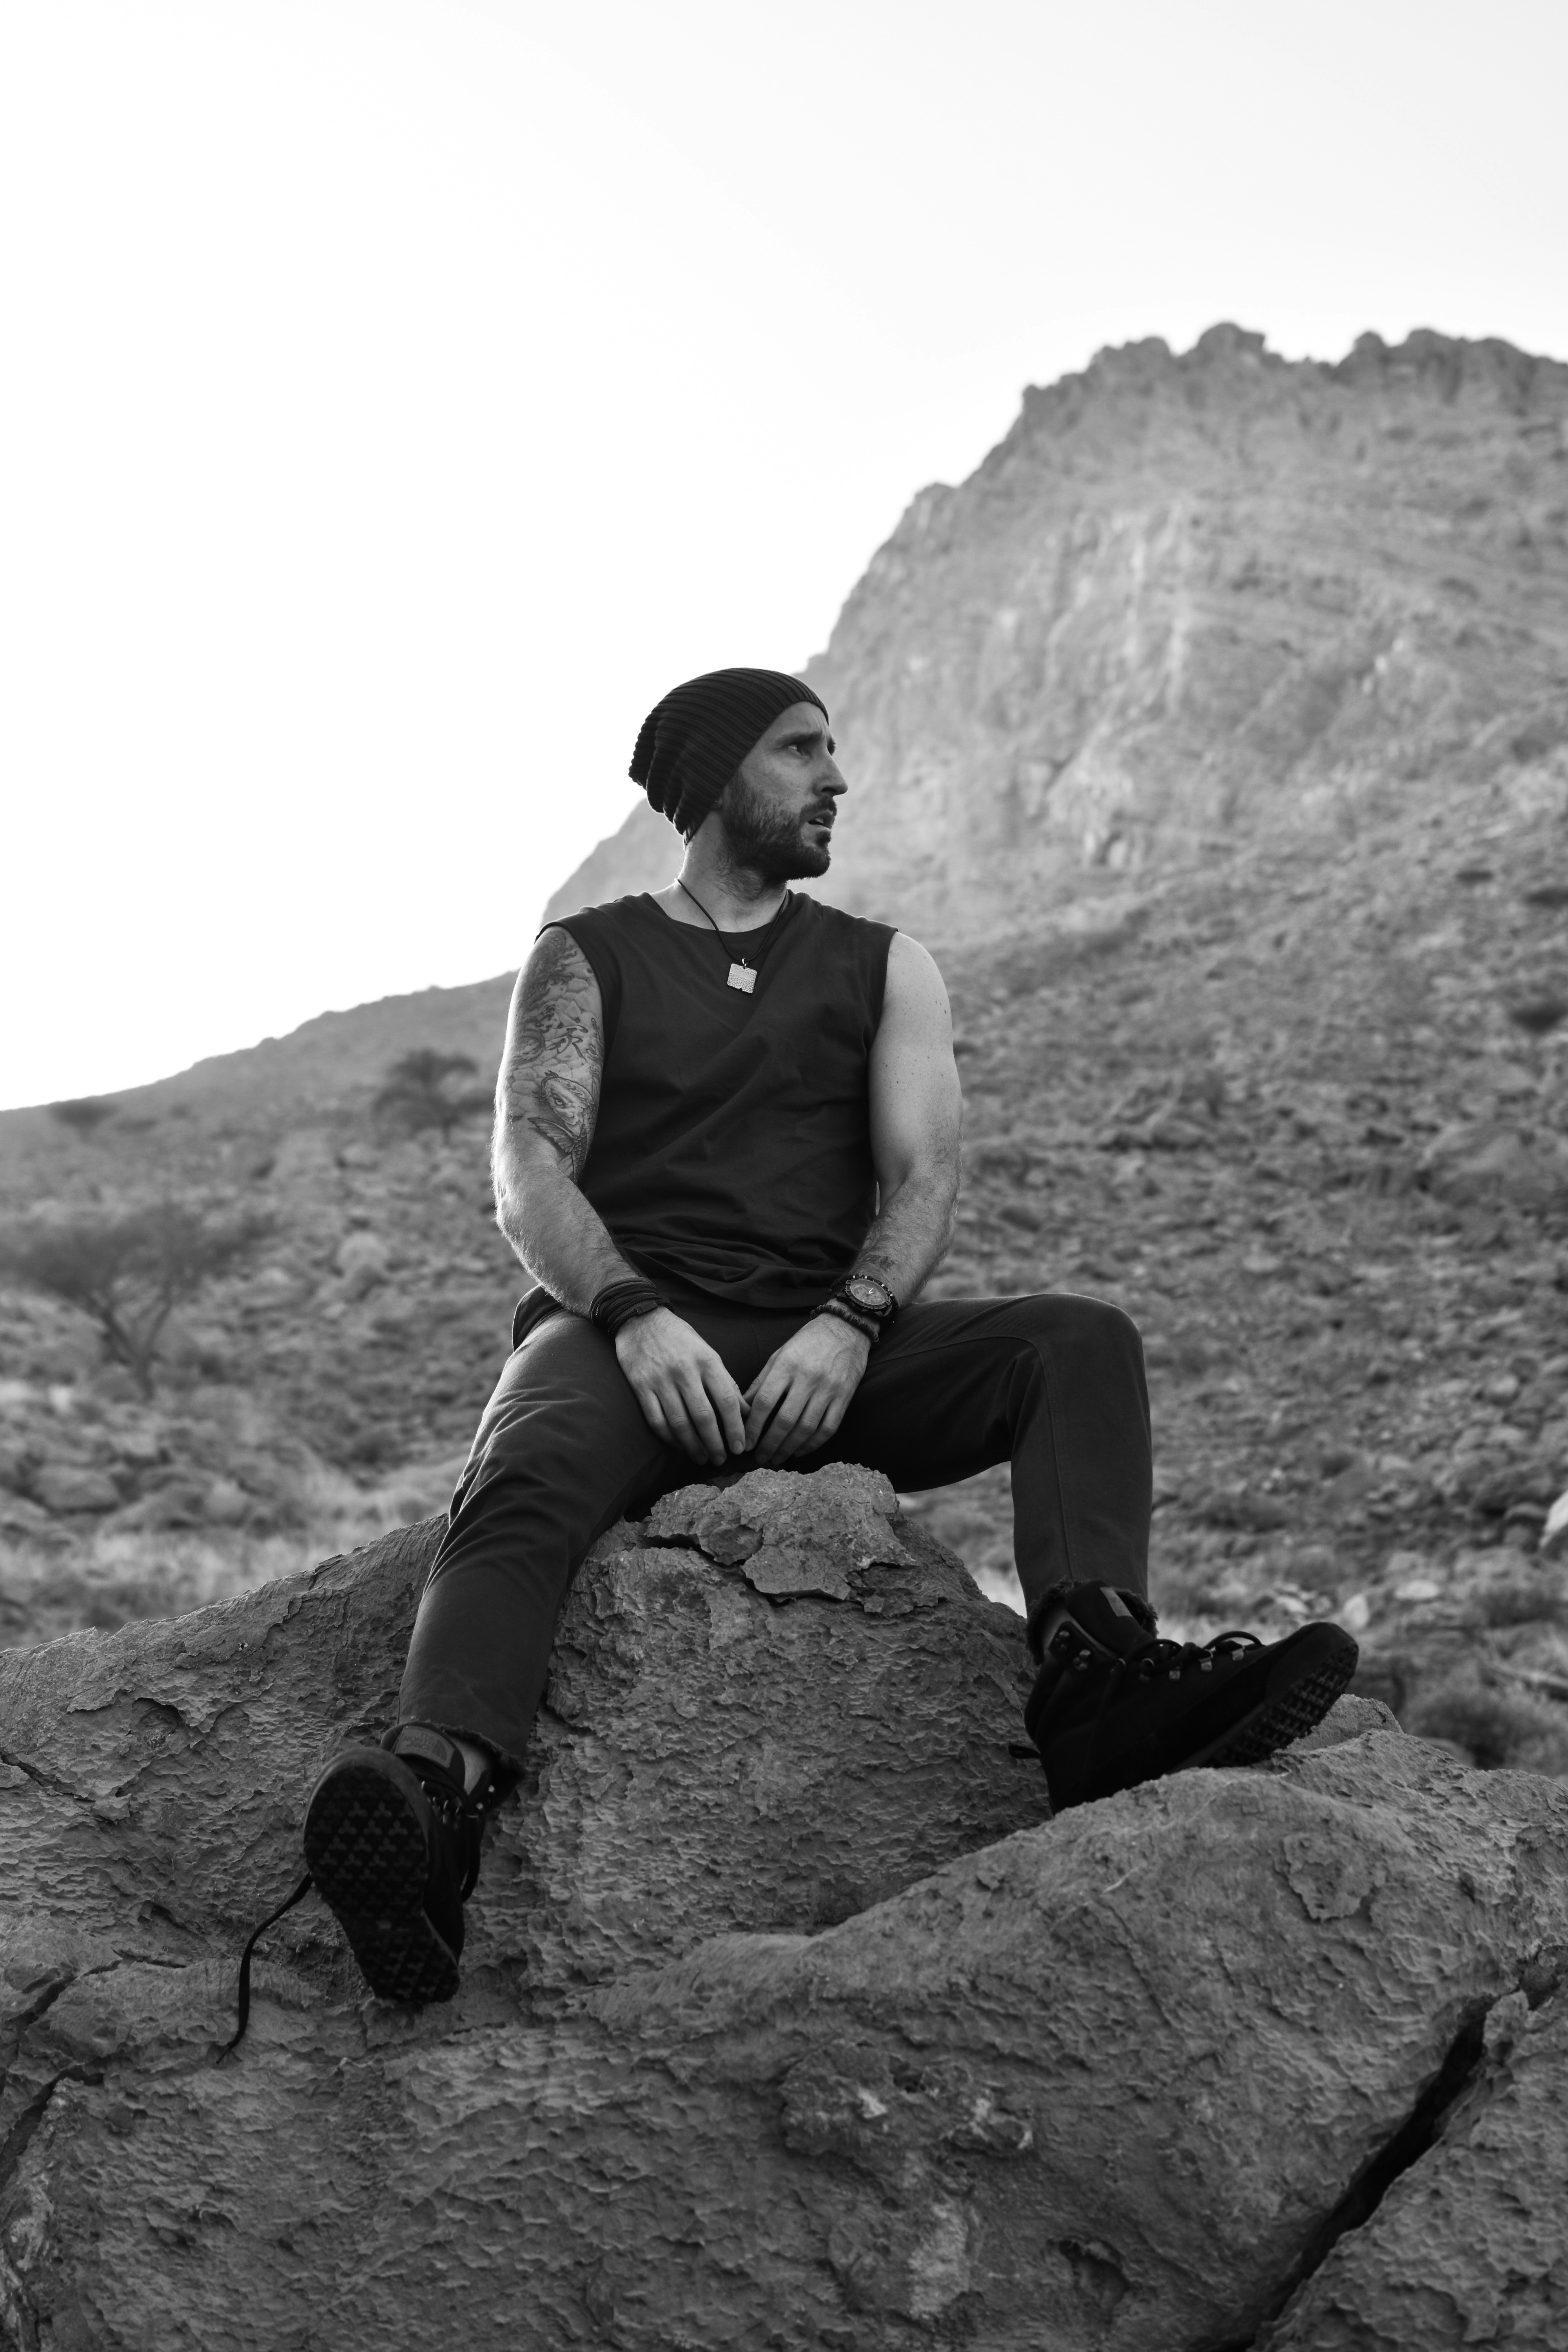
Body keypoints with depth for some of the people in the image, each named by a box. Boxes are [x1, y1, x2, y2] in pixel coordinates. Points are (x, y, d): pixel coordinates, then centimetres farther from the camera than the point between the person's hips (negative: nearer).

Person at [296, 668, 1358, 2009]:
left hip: (829, 1347, 3)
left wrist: (849, 1325, -17)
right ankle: (440, 1798, -60)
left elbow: (923, 1177, 5)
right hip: (623, 1331, -2)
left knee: (1080, 1345, -22)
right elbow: (531, 1174, 0)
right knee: (528, 1483, -36)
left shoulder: (885, 969, 20)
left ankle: (1097, 1689, -45)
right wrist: (634, 1316, -21)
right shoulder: (586, 960, 15)